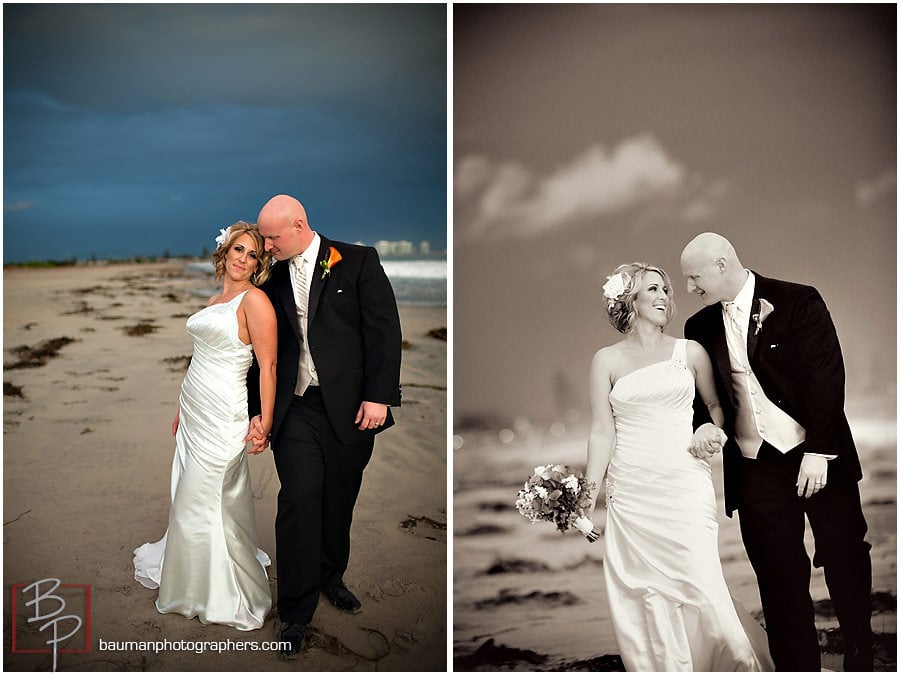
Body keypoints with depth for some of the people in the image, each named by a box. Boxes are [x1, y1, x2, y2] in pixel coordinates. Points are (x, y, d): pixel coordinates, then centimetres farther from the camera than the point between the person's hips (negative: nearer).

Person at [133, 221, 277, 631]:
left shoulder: (254, 300, -12)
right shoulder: (215, 301, 13)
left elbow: (267, 366, -15)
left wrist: (265, 423, -18)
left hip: (222, 419, -8)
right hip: (195, 413, 8)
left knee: (197, 505, 0)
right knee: (190, 497, 16)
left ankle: (216, 596, 17)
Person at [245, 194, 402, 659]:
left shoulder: (358, 262, -2)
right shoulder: (274, 280, 10)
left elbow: (384, 330, -7)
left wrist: (378, 396, -14)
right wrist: (258, 413, 11)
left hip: (350, 409, -1)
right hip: (296, 410, 2)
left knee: (339, 502, 11)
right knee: (299, 502, -7)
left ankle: (331, 577, 36)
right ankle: (295, 614, 4)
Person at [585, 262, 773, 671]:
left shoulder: (690, 352, 8)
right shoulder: (606, 360, 6)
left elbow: (716, 404, 20)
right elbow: (602, 431, 3)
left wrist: (713, 429, -3)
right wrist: (588, 498, -3)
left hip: (684, 483, 0)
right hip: (630, 491, 0)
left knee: (699, 582, -5)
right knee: (642, 592, 2)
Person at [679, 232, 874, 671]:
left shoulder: (799, 302, -6)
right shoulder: (700, 328, 6)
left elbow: (827, 375, -10)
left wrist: (818, 452, -15)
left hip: (819, 458, -3)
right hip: (756, 469, 3)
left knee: (845, 561, 8)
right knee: (779, 578, 5)